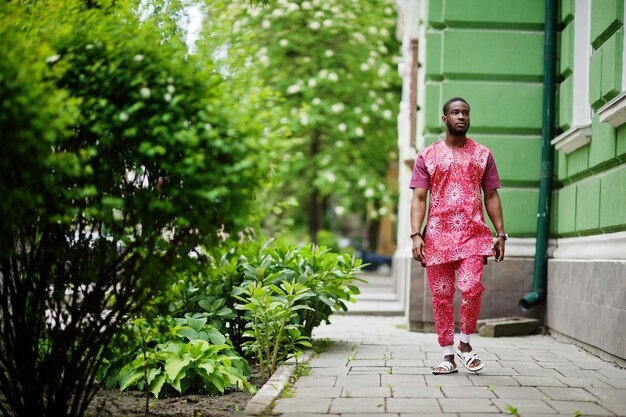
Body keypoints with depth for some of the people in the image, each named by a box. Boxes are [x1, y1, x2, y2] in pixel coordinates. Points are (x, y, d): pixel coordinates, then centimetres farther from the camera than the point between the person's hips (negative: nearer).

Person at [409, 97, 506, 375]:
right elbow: (418, 198, 3)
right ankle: (448, 355, 12)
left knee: (471, 287, -18)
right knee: (441, 296, 2)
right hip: (437, 235, 1)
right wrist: (416, 235, -9)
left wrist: (500, 233, 4)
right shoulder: (427, 156, 8)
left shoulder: (483, 155, 11)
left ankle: (465, 343, 5)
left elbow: (491, 196, 12)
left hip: (474, 235, 0)